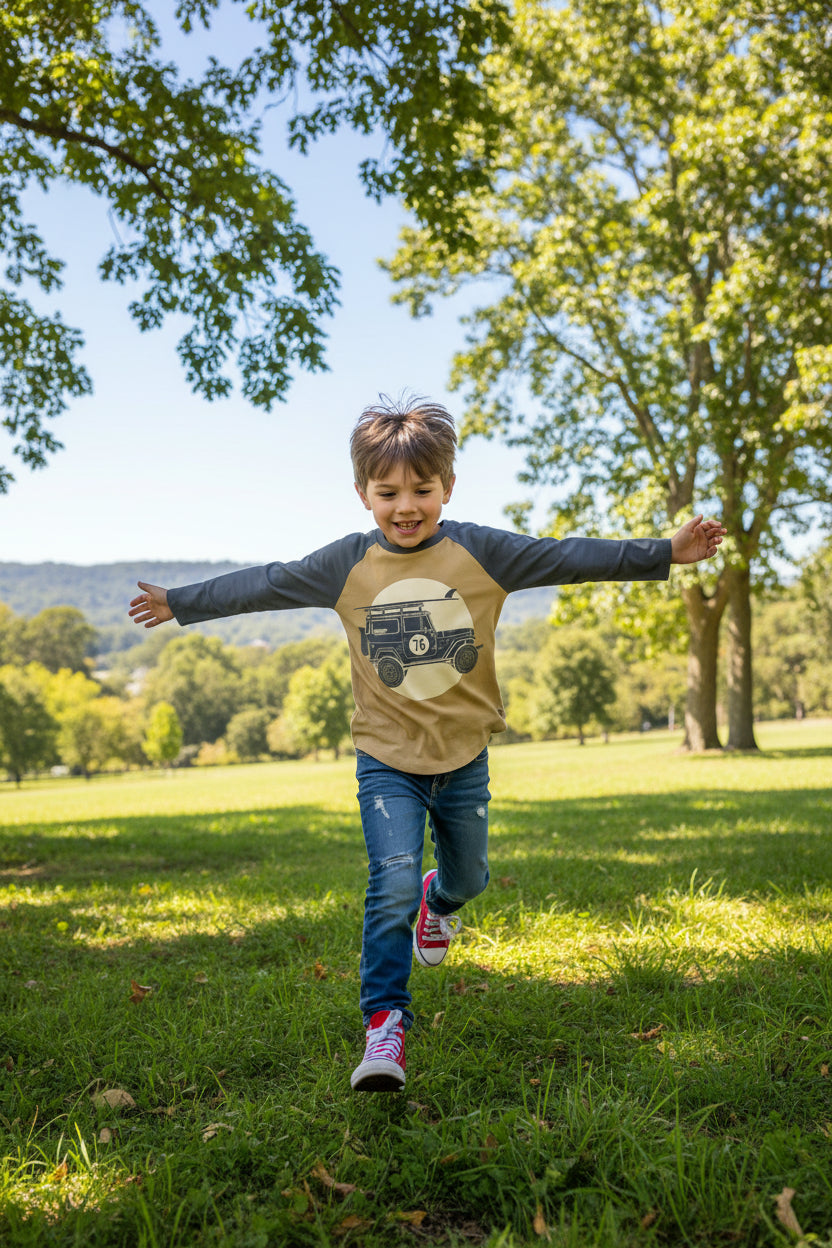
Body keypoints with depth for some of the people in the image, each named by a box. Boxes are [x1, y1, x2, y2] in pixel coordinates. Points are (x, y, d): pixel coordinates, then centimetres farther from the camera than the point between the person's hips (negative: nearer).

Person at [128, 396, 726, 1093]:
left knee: (469, 876, 20)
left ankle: (439, 901, 57)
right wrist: (180, 604, 11)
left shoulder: (481, 552, -7)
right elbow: (261, 586, 5)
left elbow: (568, 559, -7)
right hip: (386, 760, -1)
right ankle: (386, 1024, -6)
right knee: (393, 884, -17)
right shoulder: (346, 565, -4)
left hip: (464, 757, 2)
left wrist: (666, 553, -10)